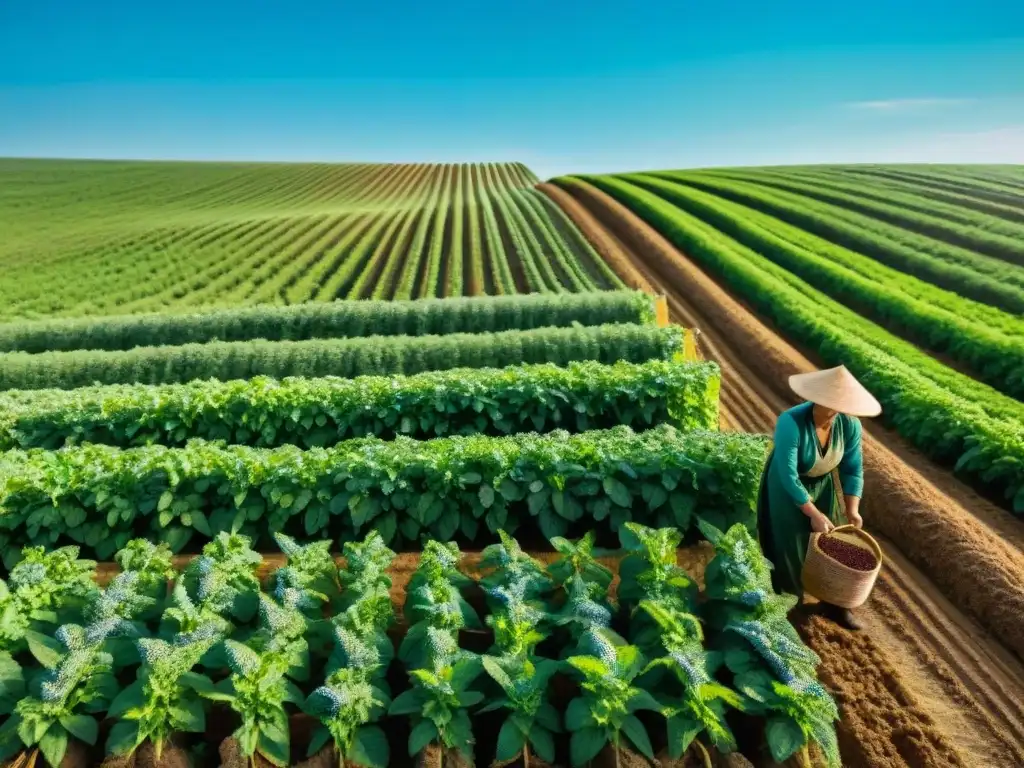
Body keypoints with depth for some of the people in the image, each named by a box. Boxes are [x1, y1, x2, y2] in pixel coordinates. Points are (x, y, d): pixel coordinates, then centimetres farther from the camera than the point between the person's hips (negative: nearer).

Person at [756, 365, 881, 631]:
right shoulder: (791, 423, -35)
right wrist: (813, 514, -27)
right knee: (789, 547, 4)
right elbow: (788, 476, -32)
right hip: (787, 488, -4)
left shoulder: (850, 425, -19)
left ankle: (833, 603, 33)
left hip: (823, 484, 5)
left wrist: (852, 509, -13)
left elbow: (852, 469, -7)